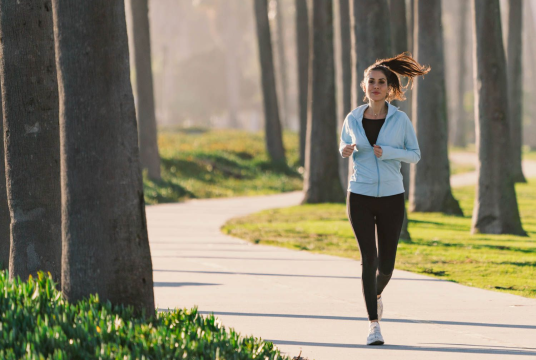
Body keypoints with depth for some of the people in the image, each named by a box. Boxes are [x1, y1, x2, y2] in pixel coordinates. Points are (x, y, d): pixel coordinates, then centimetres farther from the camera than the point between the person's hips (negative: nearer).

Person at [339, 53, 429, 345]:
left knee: (386, 263, 6)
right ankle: (374, 325, -8)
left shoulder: (400, 119, -5)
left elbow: (415, 155, 2)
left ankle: (376, 293, 43)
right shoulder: (353, 119, -1)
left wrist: (387, 152, -17)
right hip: (360, 197, 0)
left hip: (391, 198, 0)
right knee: (369, 258, -13)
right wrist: (345, 151, -9)